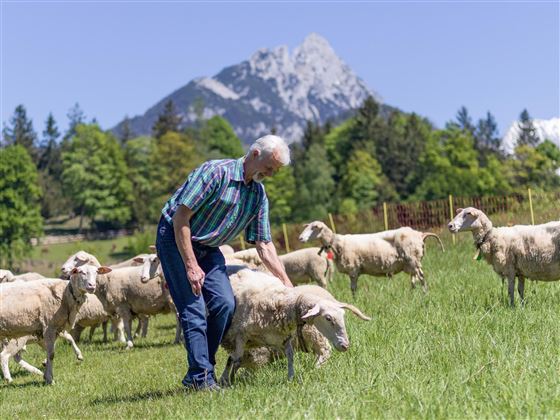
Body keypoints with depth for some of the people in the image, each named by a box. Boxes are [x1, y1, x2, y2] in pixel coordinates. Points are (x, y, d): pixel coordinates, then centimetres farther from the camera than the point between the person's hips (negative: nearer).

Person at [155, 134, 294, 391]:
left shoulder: (259, 195, 3)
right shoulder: (215, 172, -21)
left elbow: (264, 245, 8)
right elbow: (180, 217, -22)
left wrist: (286, 283, 3)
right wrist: (191, 266, -22)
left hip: (207, 248, 7)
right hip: (175, 239, -7)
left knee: (225, 304, -6)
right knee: (194, 309, -13)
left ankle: (200, 369, 5)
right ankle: (200, 377, -9)